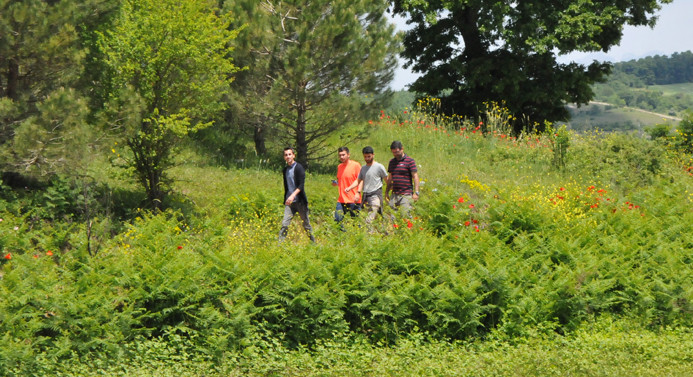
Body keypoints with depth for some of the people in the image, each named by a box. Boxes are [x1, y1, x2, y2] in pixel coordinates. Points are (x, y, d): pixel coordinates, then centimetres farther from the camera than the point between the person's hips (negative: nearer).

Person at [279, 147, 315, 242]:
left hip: (300, 201, -5)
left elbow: (301, 185, -17)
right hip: (289, 202, 5)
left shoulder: (299, 168, -8)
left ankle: (313, 242, 20)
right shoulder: (285, 170, 11)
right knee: (285, 224, -7)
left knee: (306, 224, 6)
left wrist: (293, 195, -29)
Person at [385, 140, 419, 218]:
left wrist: (416, 192, -13)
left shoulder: (410, 161, -3)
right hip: (394, 195, 6)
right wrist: (387, 192, 19)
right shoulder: (392, 162, 15)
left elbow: (415, 177, -6)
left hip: (406, 194, -6)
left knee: (405, 215, -9)